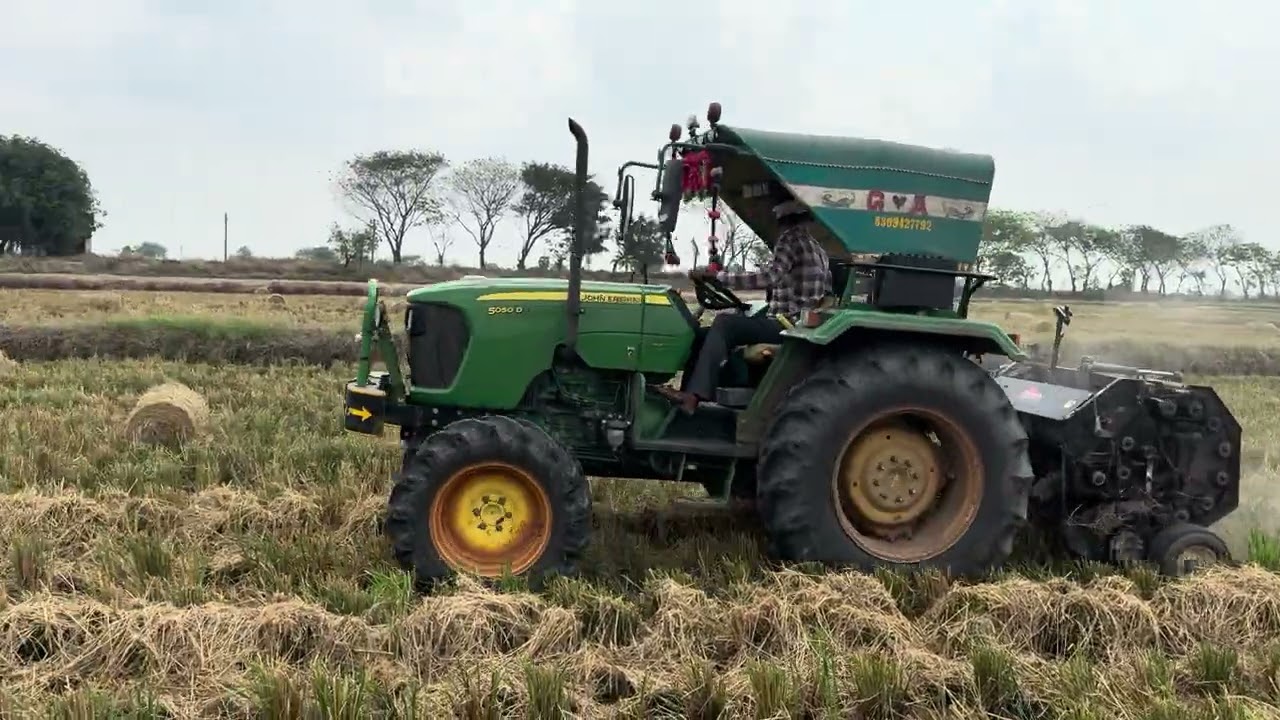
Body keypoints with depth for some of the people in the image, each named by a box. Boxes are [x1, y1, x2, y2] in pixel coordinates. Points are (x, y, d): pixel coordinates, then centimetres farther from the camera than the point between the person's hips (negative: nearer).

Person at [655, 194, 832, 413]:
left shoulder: (792, 239, -8)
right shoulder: (816, 248, 21)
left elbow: (768, 277, -23)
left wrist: (716, 275, -23)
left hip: (789, 324, -9)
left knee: (725, 323, -25)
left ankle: (693, 396, -33)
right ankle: (690, 392, -9)